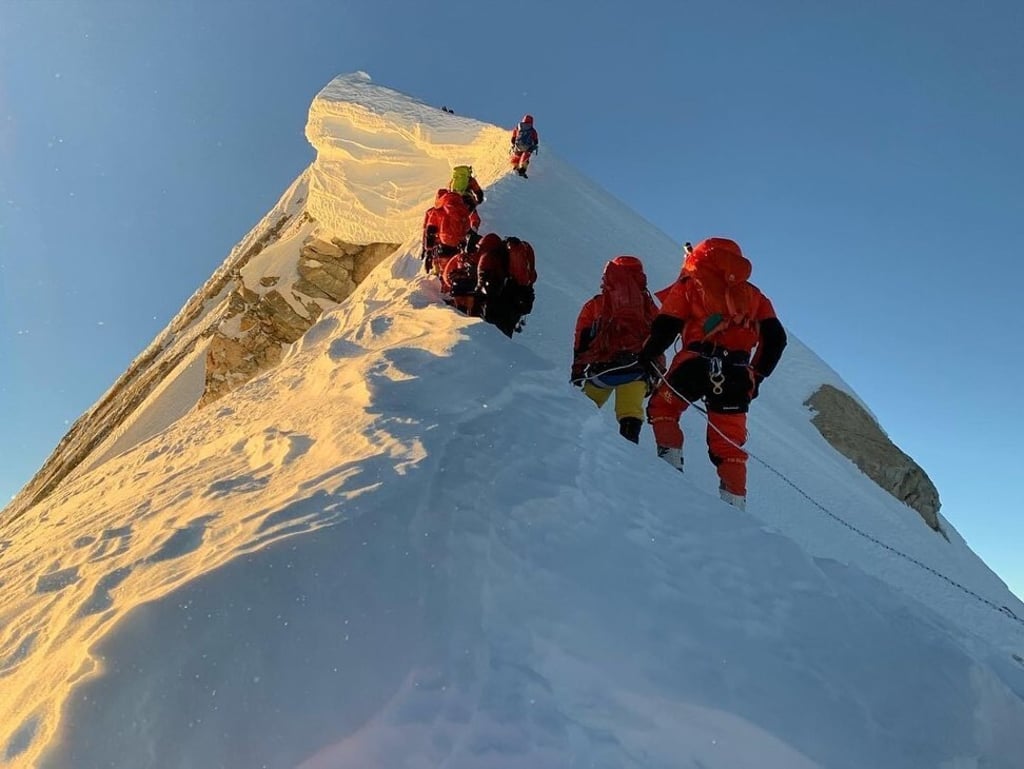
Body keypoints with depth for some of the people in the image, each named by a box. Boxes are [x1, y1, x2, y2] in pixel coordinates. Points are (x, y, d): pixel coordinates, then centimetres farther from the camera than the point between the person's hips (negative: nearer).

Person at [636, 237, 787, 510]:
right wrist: (757, 375, 23)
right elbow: (776, 337, 17)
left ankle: (671, 461, 1)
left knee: (662, 406, 18)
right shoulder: (752, 294, 26)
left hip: (697, 362, -3)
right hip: (737, 374, 4)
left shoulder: (689, 285, 15)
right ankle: (735, 500, 3)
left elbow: (665, 327, 2)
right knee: (729, 442, 11)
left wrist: (646, 355, 14)